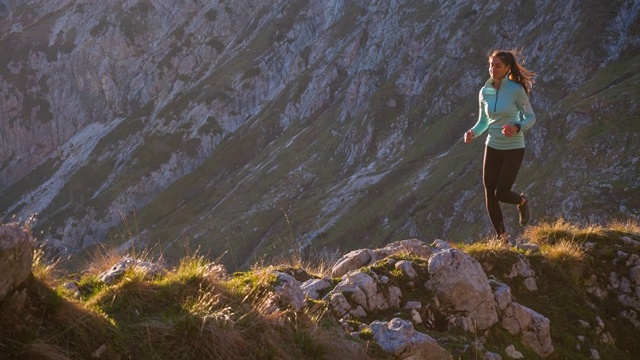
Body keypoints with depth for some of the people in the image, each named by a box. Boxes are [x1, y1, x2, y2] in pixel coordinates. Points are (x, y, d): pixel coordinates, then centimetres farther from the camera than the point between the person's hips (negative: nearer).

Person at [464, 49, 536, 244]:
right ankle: (502, 238, 20)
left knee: (501, 193, -11)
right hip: (492, 147, 5)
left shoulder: (516, 90, -15)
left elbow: (530, 117, -8)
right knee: (490, 196, 3)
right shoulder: (484, 92, -1)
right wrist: (472, 133, -11)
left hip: (513, 149, -5)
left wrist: (516, 127, -28)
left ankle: (522, 201, 26)